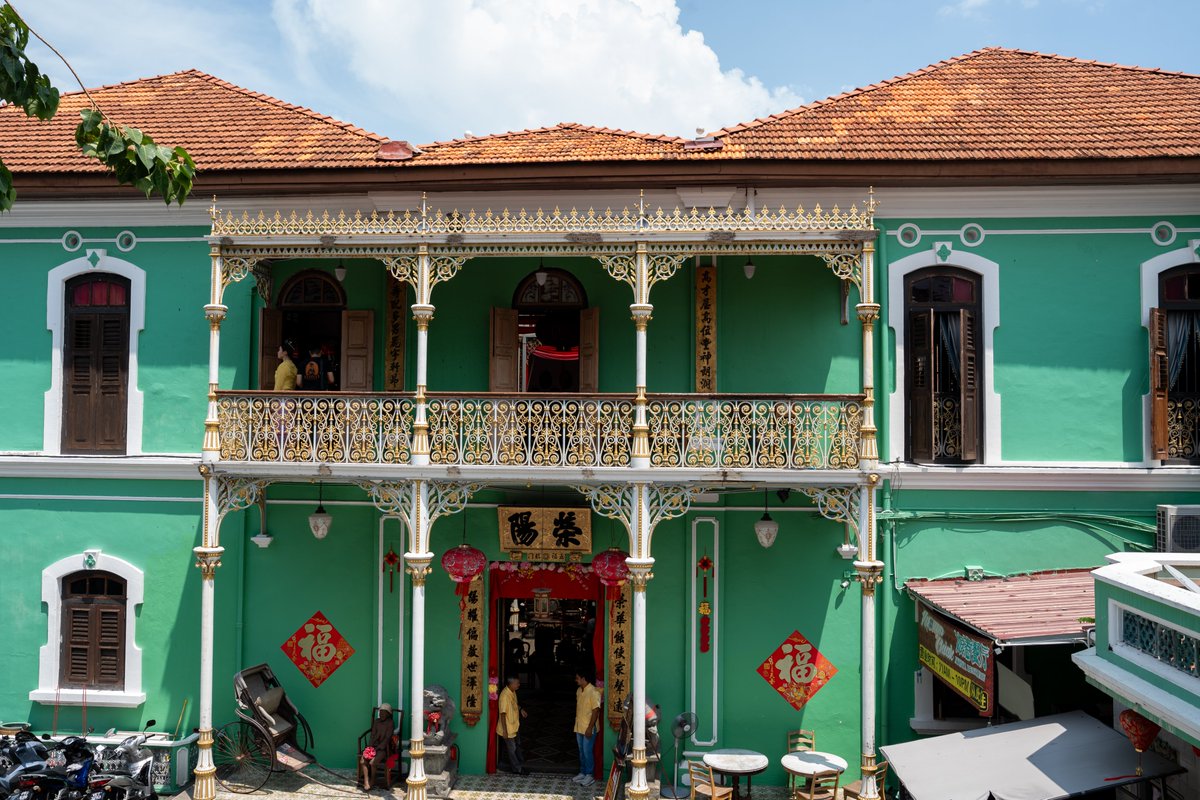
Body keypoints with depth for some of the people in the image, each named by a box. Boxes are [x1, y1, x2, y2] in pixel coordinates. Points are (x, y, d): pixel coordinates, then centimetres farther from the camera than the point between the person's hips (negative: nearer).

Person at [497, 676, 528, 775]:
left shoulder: (513, 692, -2)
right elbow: (502, 713, -27)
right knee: (512, 749, 9)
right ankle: (517, 769, 24)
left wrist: (521, 709, 4)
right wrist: (504, 730, -24)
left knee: (517, 745, 24)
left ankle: (520, 763, 41)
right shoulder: (505, 695, -30)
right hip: (508, 728, -9)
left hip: (514, 726, 9)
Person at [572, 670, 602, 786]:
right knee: (581, 751, 16)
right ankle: (582, 772, 27)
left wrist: (590, 728, -21)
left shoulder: (593, 692, -20)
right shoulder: (579, 691, 6)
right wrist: (576, 722, 18)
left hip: (589, 728, -8)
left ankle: (590, 775, 11)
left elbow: (595, 711, -20)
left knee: (587, 751, -1)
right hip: (579, 727, 8)